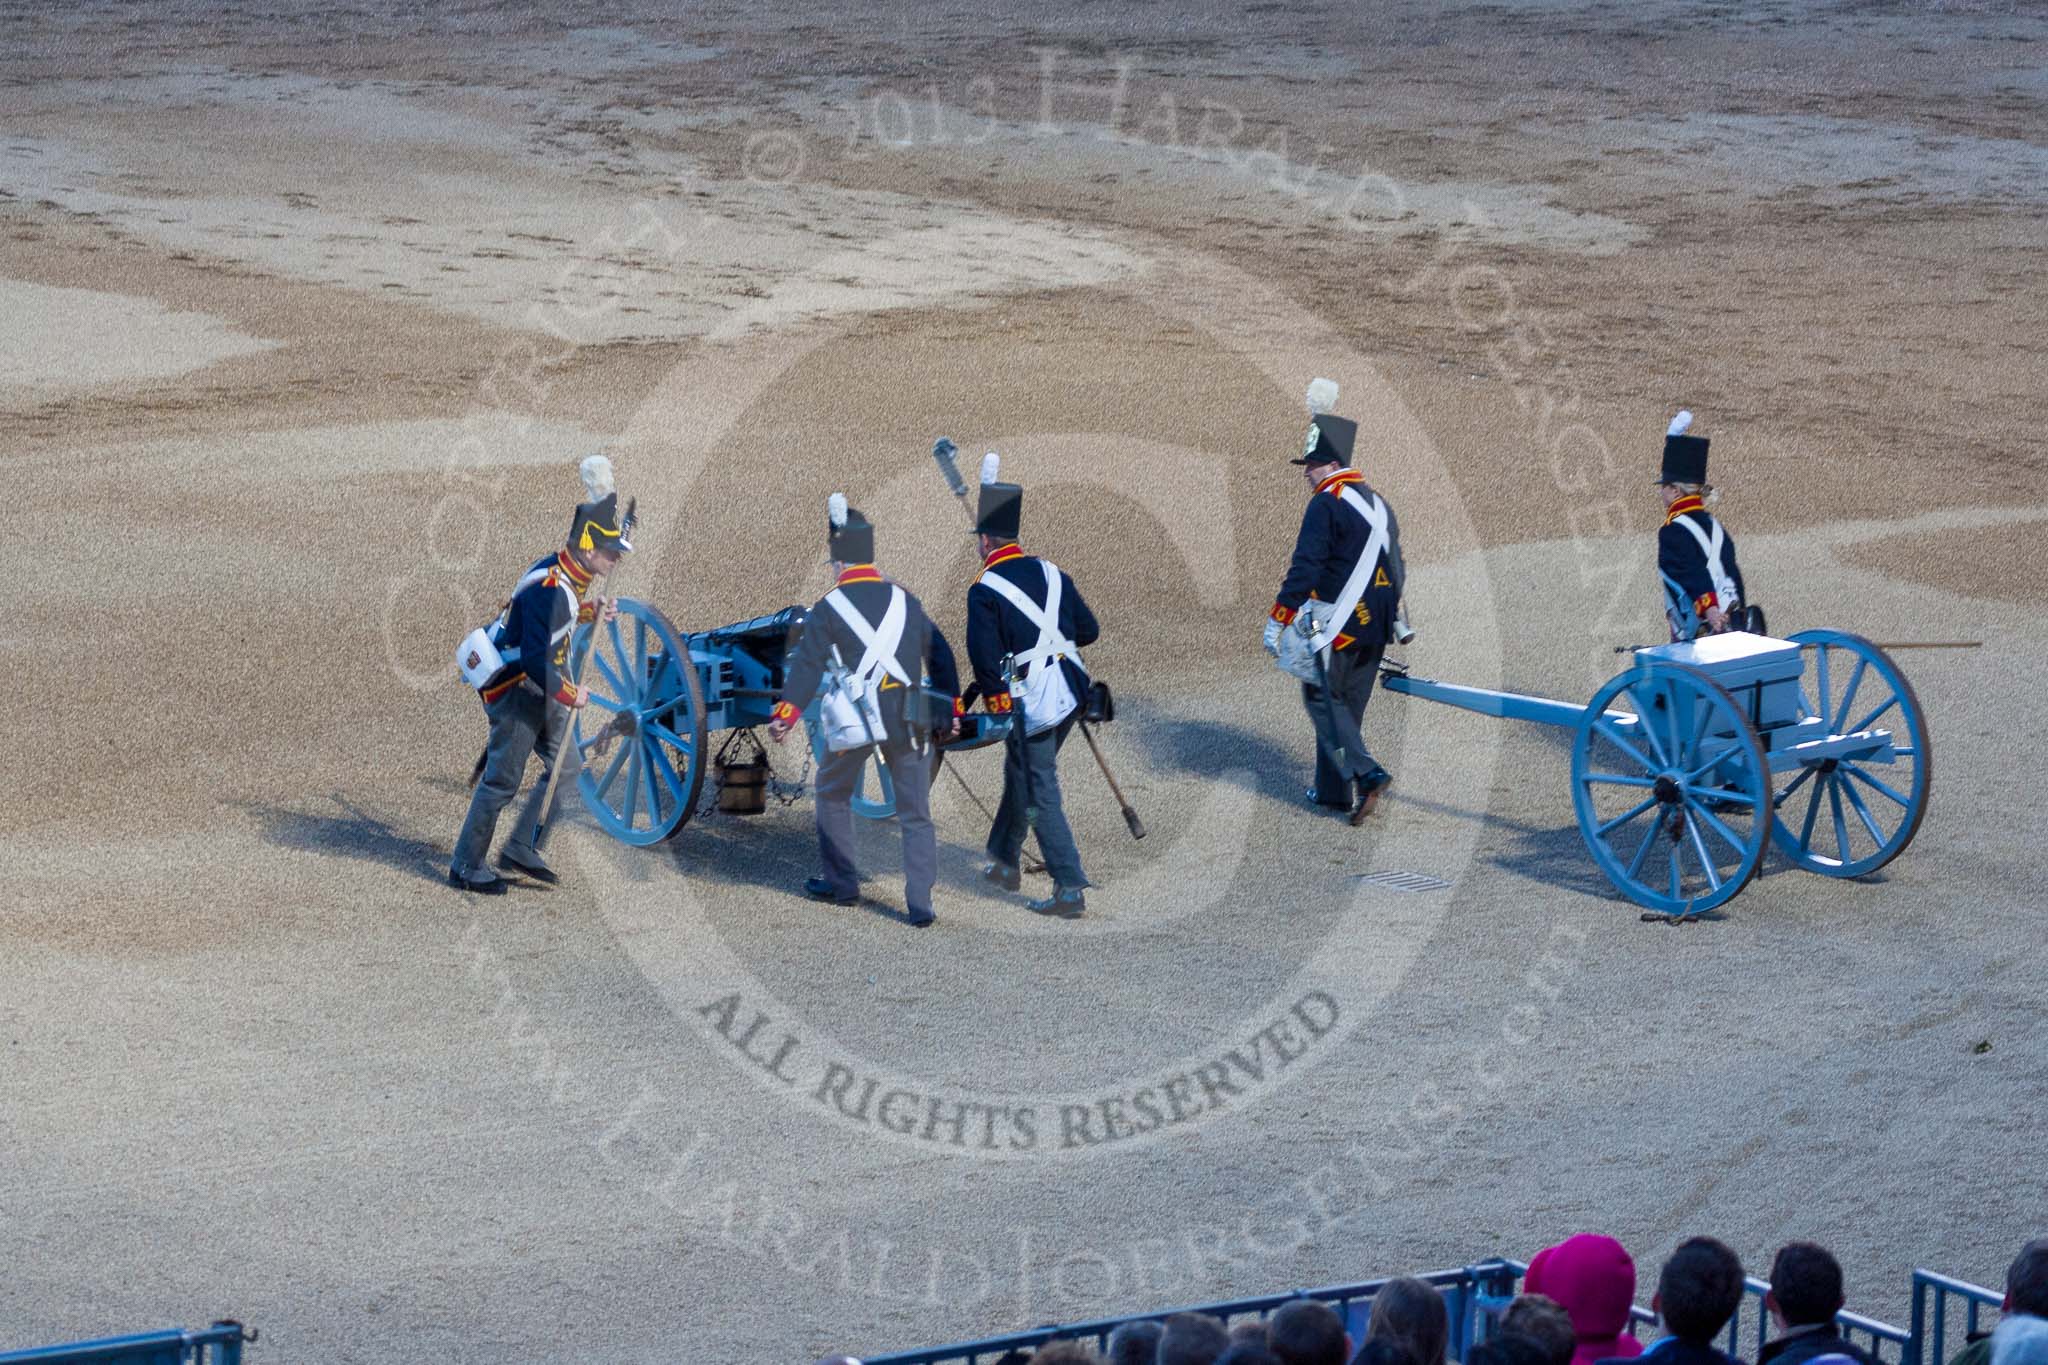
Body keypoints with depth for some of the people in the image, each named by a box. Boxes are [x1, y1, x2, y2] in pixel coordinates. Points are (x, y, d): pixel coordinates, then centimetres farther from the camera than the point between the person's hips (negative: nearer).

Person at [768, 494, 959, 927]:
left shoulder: (829, 609, -2)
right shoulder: (906, 601, 11)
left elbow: (807, 664, -10)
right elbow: (940, 656, 15)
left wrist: (785, 716, -13)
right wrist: (950, 712, 22)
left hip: (856, 720, -3)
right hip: (909, 721, 3)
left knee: (833, 794, 21)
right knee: (915, 814, 7)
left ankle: (841, 883, 26)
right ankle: (920, 904, -1)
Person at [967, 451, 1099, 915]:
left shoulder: (984, 591, -9)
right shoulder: (1052, 574, 9)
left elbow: (984, 655, -14)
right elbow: (1088, 630, 13)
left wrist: (996, 702, -2)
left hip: (1031, 700, -7)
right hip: (1071, 691, 7)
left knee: (1040, 794, -2)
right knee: (1020, 773, 24)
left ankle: (1070, 888, -7)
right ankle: (1005, 861, 38)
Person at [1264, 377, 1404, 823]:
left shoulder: (1326, 505, -13)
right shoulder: (1379, 505, 14)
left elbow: (1304, 568, -18)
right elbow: (1396, 569, 20)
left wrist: (1277, 620, -14)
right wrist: (1391, 618, 28)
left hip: (1334, 625, -8)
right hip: (1374, 630, 8)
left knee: (1323, 699, 0)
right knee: (1348, 705, 15)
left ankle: (1366, 773, -16)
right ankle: (1333, 789, 19)